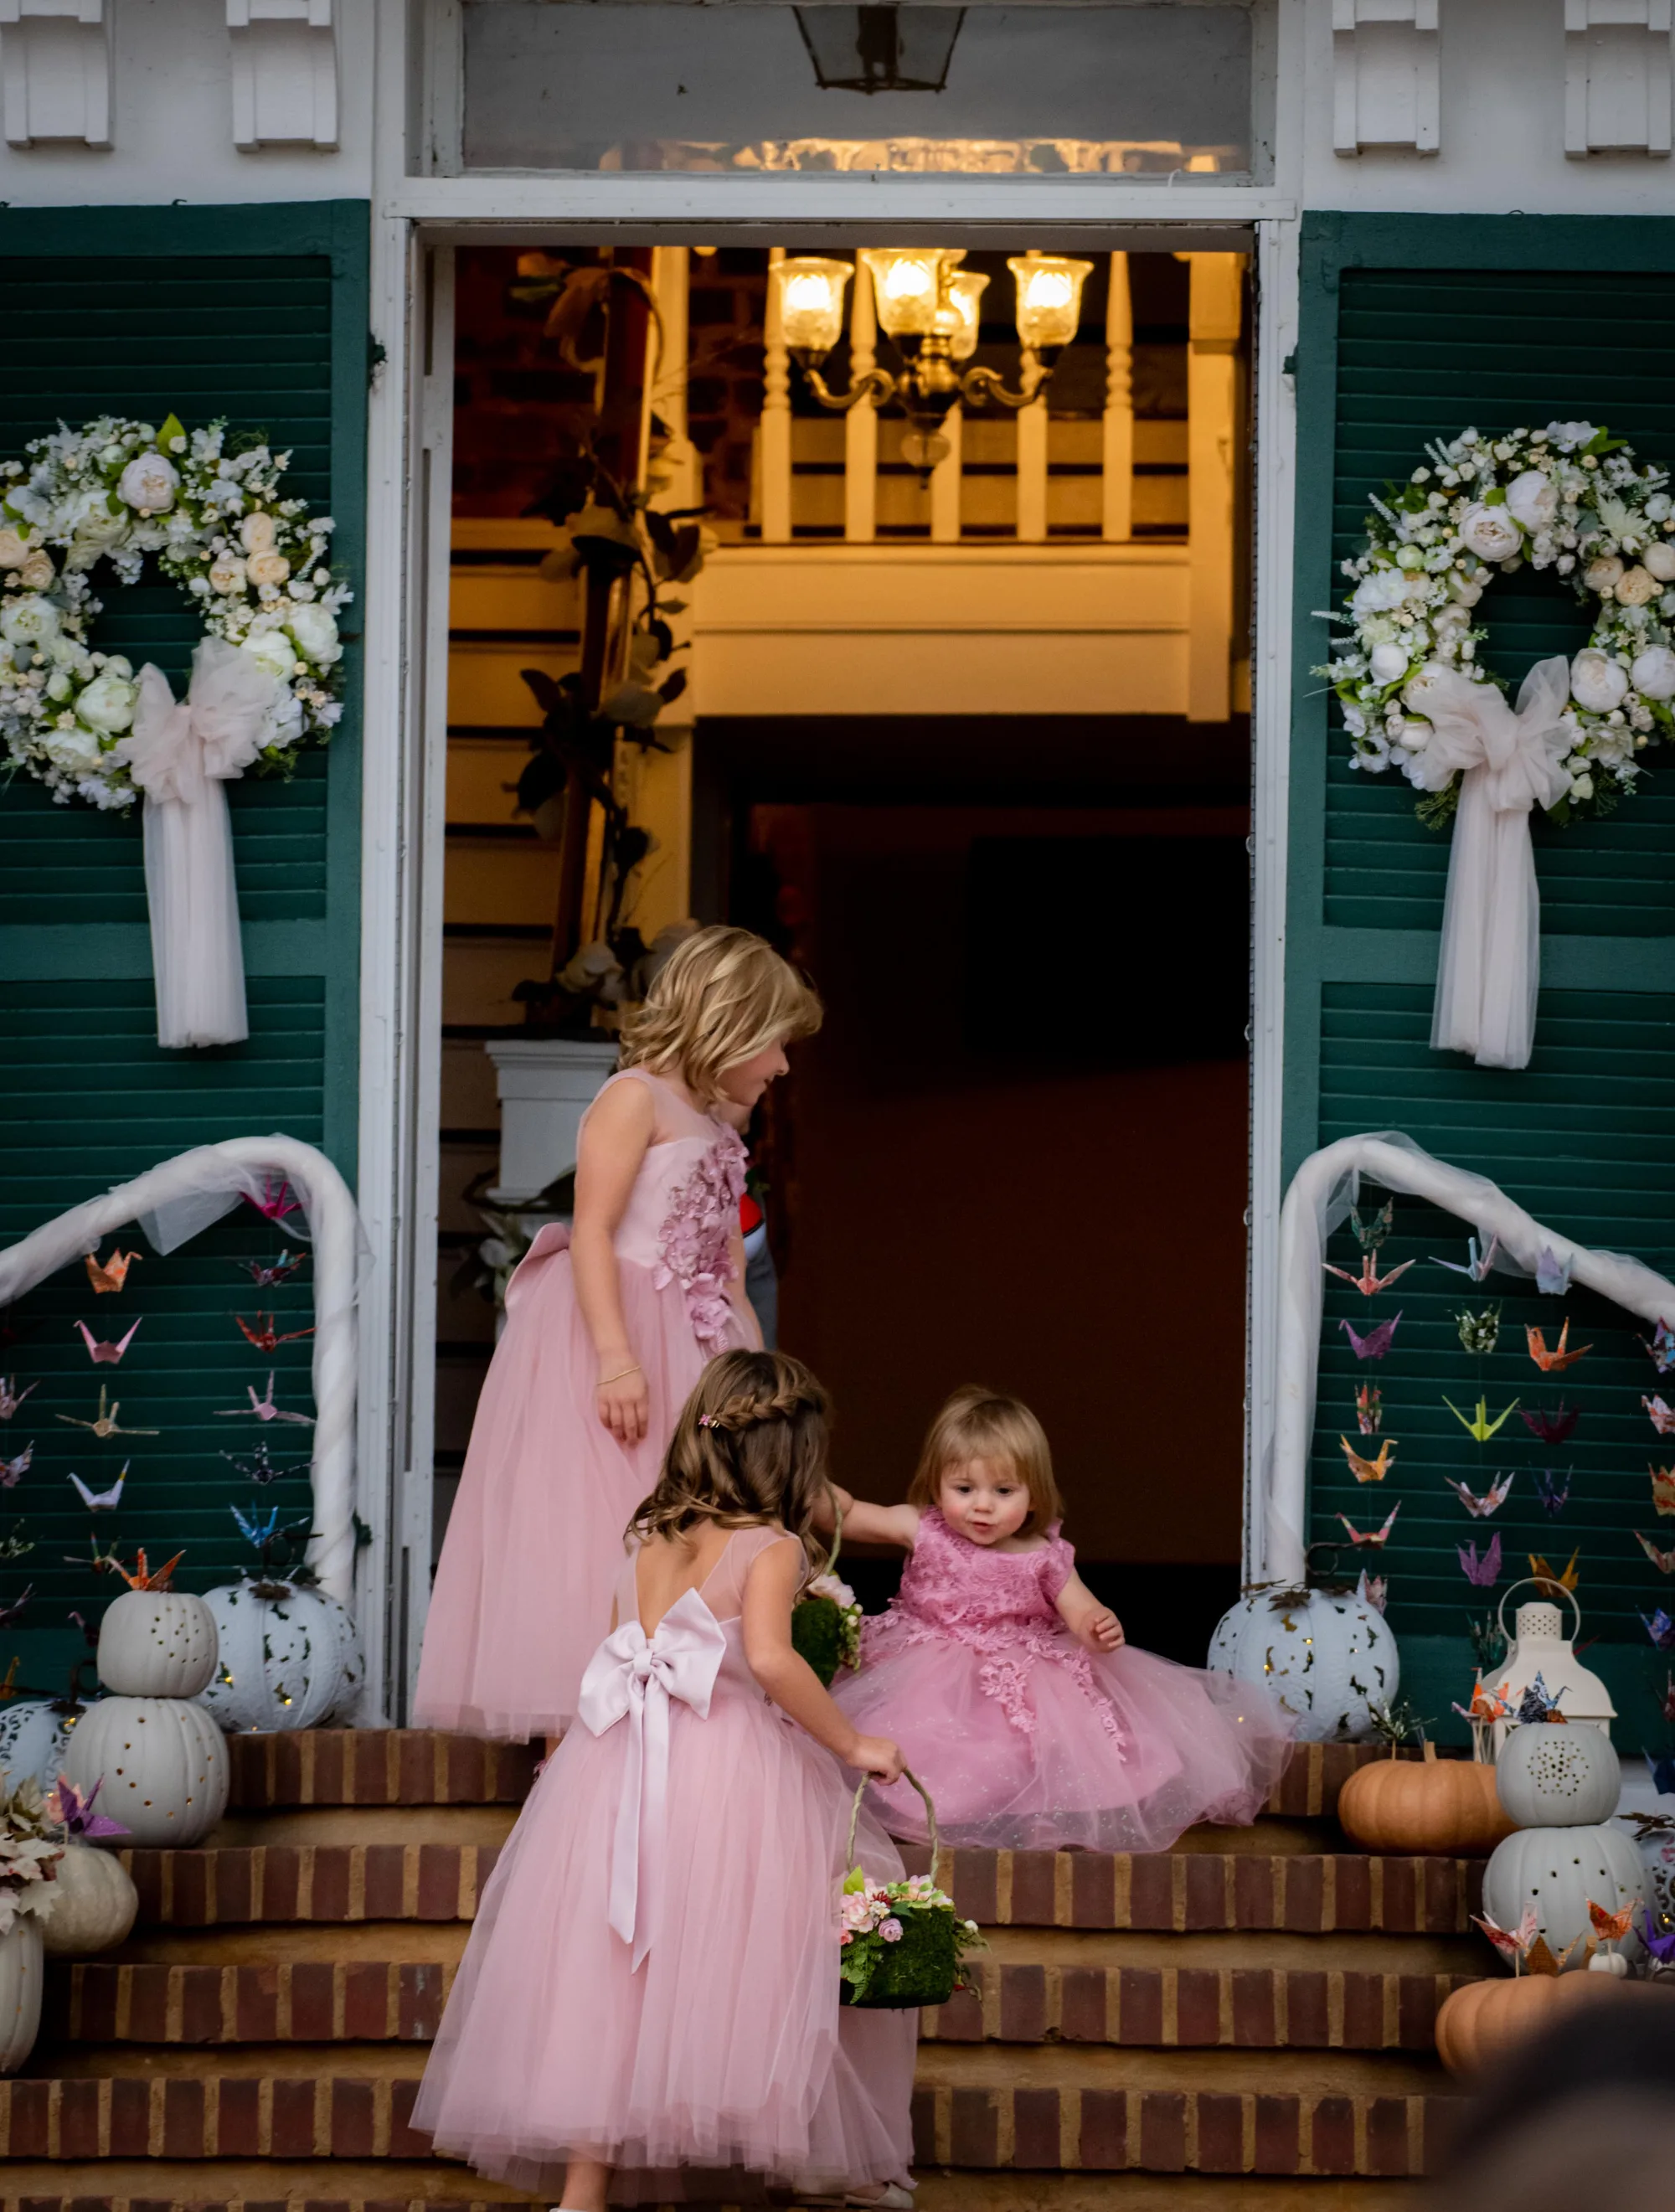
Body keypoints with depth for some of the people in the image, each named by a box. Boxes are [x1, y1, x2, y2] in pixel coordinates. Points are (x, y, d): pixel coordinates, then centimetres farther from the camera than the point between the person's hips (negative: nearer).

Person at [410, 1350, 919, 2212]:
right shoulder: (770, 1548, -7)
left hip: (621, 1765, 5)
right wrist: (852, 1743, -14)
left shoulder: (650, 1539, 10)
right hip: (731, 1771, -5)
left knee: (611, 1968, 6)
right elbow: (769, 1659, -23)